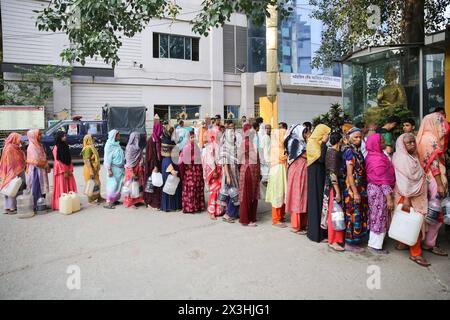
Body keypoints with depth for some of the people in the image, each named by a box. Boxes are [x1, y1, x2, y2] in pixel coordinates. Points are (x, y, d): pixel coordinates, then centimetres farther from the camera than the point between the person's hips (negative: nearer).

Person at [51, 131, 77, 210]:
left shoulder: (66, 146, 12)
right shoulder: (56, 148, -9)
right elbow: (57, 161, -13)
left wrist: (70, 170, 2)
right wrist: (64, 172, -15)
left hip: (68, 170, 7)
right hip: (60, 171, -7)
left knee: (70, 187, 8)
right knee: (61, 189, -2)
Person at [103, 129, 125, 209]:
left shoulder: (117, 144, 11)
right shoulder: (109, 145, -12)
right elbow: (107, 158, -14)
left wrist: (123, 166, 17)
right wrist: (109, 169, -18)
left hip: (120, 168, 8)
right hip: (114, 168, -8)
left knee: (118, 184, 10)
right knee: (112, 185, -7)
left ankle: (114, 200, 18)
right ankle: (108, 202, -4)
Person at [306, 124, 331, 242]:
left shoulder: (318, 143, 12)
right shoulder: (312, 143, -12)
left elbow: (323, 158, 9)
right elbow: (321, 158, -23)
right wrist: (324, 143, -17)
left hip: (321, 174, 9)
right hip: (315, 174, -9)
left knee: (320, 200, 11)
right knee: (316, 201, -3)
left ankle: (318, 230, 20)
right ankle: (316, 233, 5)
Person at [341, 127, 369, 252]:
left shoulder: (357, 151, 11)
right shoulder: (350, 152, -14)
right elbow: (349, 174, -18)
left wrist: (361, 191, 14)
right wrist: (355, 192, -19)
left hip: (359, 188, 9)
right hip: (352, 189, -9)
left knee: (358, 215, 14)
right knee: (353, 215, -2)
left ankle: (354, 241, 25)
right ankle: (350, 243, 9)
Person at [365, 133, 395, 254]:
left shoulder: (371, 156, 8)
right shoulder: (378, 159, -21)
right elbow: (383, 181, -22)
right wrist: (389, 198, -20)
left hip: (373, 188, 9)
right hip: (379, 191, -9)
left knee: (375, 217, 19)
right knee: (380, 218, 2)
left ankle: (373, 242, 31)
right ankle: (376, 245, 13)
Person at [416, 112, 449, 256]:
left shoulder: (425, 138, 15)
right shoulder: (430, 139, -13)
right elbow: (434, 163, -18)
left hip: (430, 178, 9)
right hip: (434, 179, -9)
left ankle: (428, 240, 22)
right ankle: (429, 243, 6)